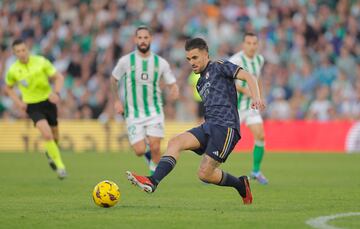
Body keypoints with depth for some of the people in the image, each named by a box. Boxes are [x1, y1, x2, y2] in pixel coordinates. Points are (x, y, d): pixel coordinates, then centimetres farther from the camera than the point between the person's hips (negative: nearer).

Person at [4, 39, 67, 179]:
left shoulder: (41, 61, -11)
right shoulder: (13, 70, -9)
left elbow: (59, 77, -5)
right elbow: (8, 88, 11)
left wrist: (56, 93, -23)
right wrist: (18, 102, -5)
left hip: (48, 101, 2)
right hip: (32, 106, -2)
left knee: (55, 135, 15)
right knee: (47, 134, -23)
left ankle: (50, 153, 50)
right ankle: (60, 165, -11)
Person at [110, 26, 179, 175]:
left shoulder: (160, 62, -2)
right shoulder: (126, 61, -5)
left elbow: (172, 83, 6)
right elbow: (114, 79, 11)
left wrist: (174, 91, -13)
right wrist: (117, 101, 9)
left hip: (154, 112, 0)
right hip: (133, 114, 0)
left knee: (155, 148, -13)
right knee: (140, 151, -9)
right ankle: (146, 148, 29)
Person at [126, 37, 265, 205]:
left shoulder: (219, 67, 3)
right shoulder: (201, 83, 27)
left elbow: (248, 77, -7)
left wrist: (256, 98, -24)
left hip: (225, 126, -8)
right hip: (209, 126, 8)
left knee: (204, 174, -13)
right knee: (175, 142, -15)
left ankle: (241, 185, 10)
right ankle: (153, 181, -24)